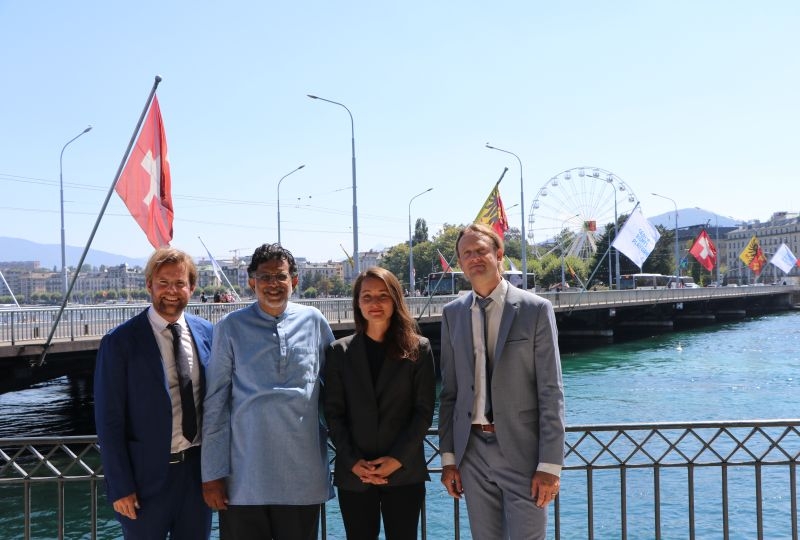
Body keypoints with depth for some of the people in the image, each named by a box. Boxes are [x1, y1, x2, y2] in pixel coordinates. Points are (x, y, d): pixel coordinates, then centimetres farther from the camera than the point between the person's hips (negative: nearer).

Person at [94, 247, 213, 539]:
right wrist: (120, 487, -10)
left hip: (198, 469, 4)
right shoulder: (120, 342, -10)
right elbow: (109, 421, -9)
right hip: (147, 473, -3)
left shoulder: (207, 333, 1)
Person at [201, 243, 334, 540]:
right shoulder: (231, 328, -2)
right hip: (244, 478, -1)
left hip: (303, 476, 2)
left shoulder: (313, 321, 3)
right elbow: (214, 404, -1)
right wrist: (212, 473, -2)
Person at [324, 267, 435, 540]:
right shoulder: (339, 351, 5)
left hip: (405, 473, -1)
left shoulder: (418, 349, 3)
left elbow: (424, 411, -1)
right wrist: (352, 461, -8)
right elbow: (333, 413, 2)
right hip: (353, 475, 1)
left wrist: (398, 459, -10)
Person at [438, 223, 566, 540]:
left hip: (521, 449, -3)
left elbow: (551, 392, -7)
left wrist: (550, 465, -11)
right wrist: (448, 457, 6)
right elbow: (449, 391, 9)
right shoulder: (452, 314, 7)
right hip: (472, 449, 3)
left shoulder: (536, 309, -5)